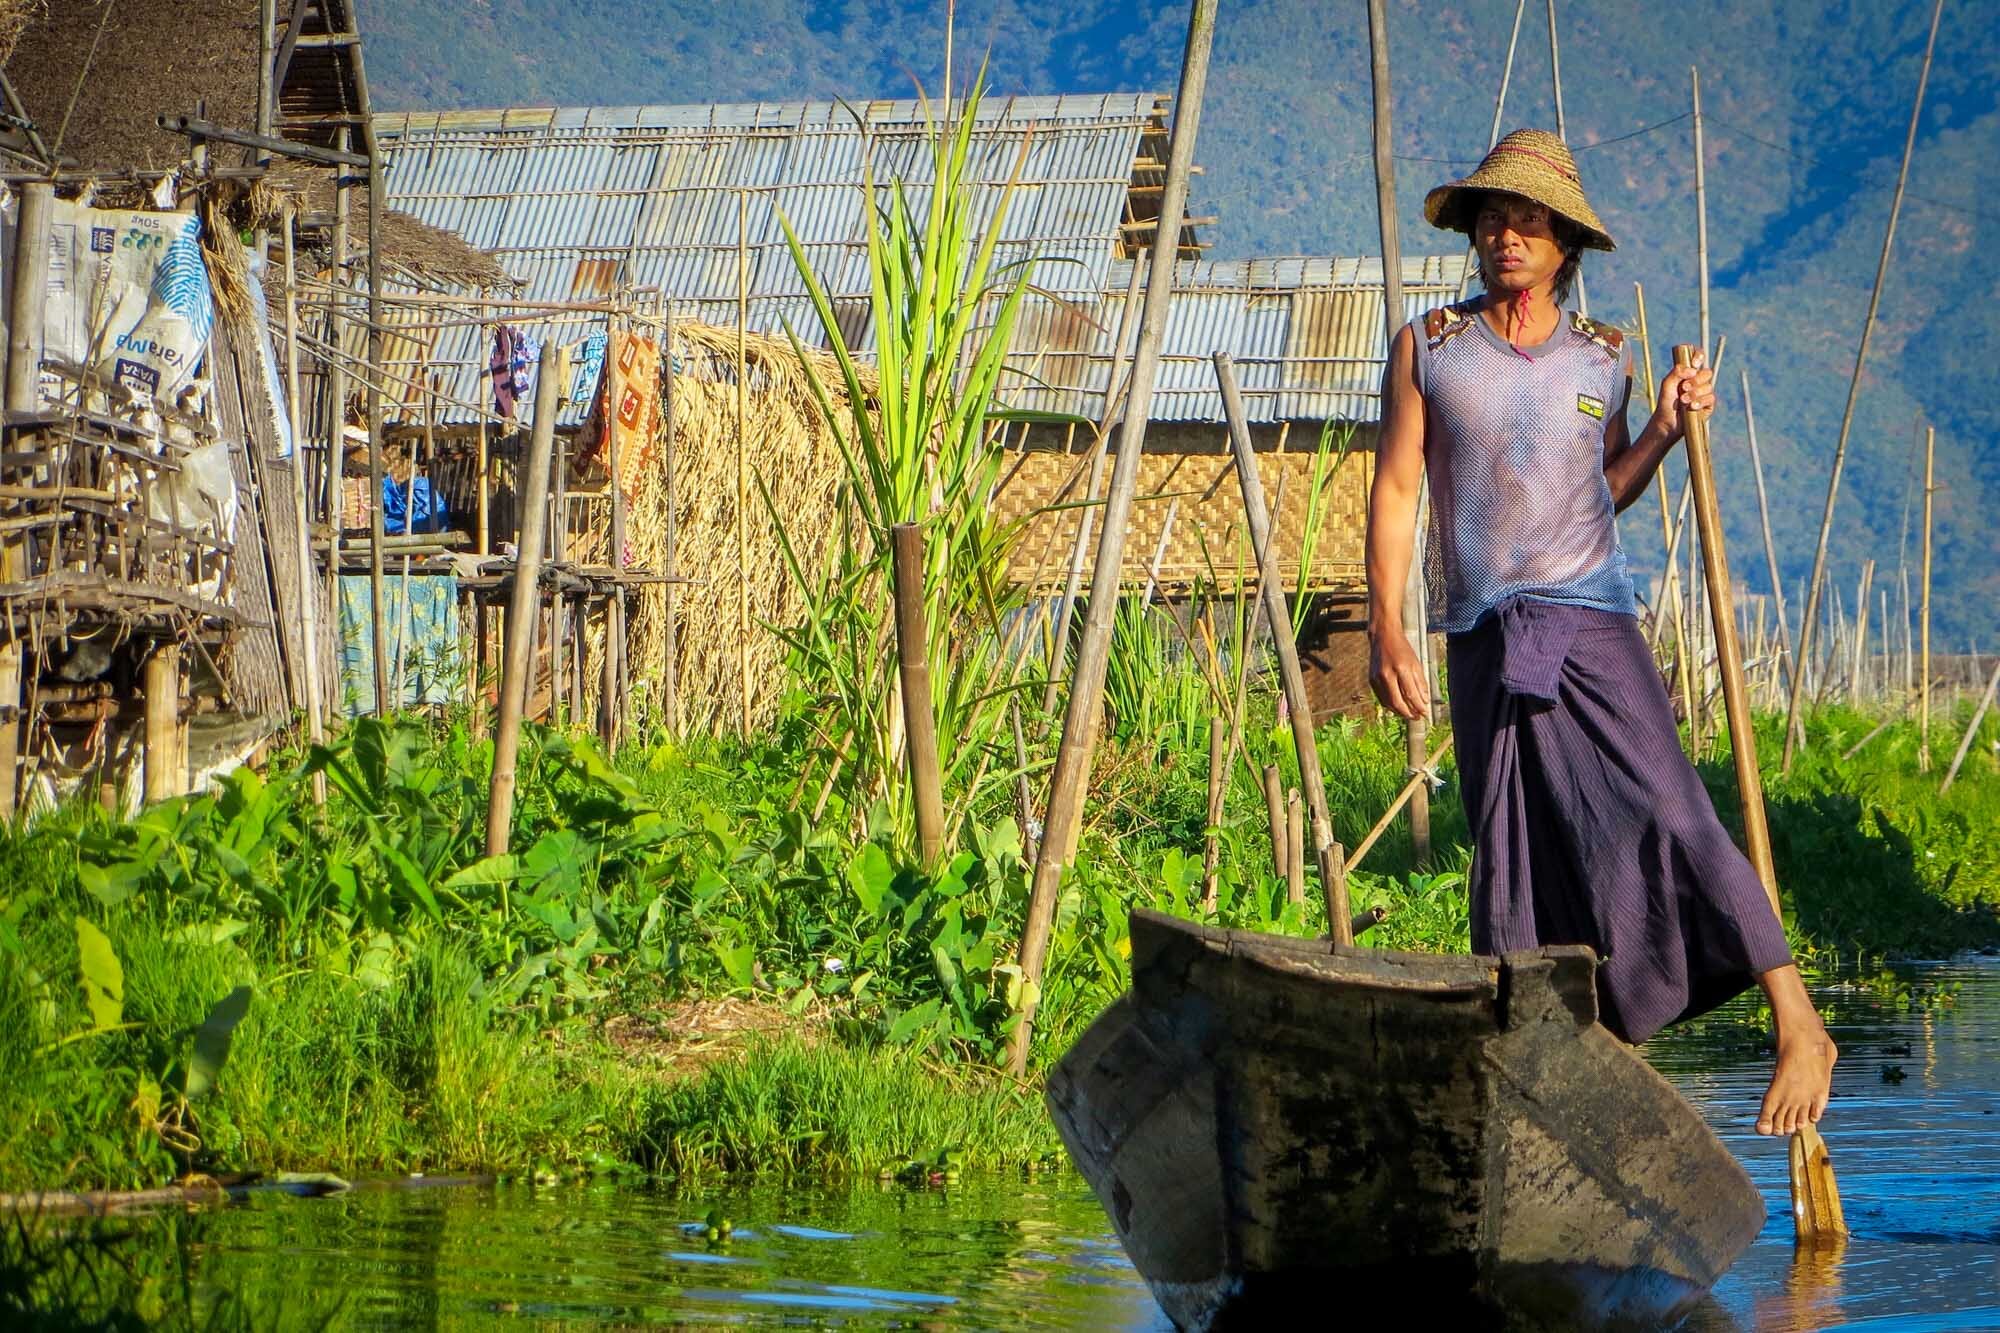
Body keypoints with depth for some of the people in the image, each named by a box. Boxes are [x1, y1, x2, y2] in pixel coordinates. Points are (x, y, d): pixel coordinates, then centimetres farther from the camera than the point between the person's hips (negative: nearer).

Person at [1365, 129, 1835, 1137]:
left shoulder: (1603, 358, 7)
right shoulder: (1427, 348, 5)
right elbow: (1395, 489, 4)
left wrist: (1665, 427, 2)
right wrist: (1386, 629, -4)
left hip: (1590, 622, -1)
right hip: (1482, 638, 1)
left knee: (1666, 816, -14)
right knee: (1511, 865, 3)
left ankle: (1797, 1023, -14)